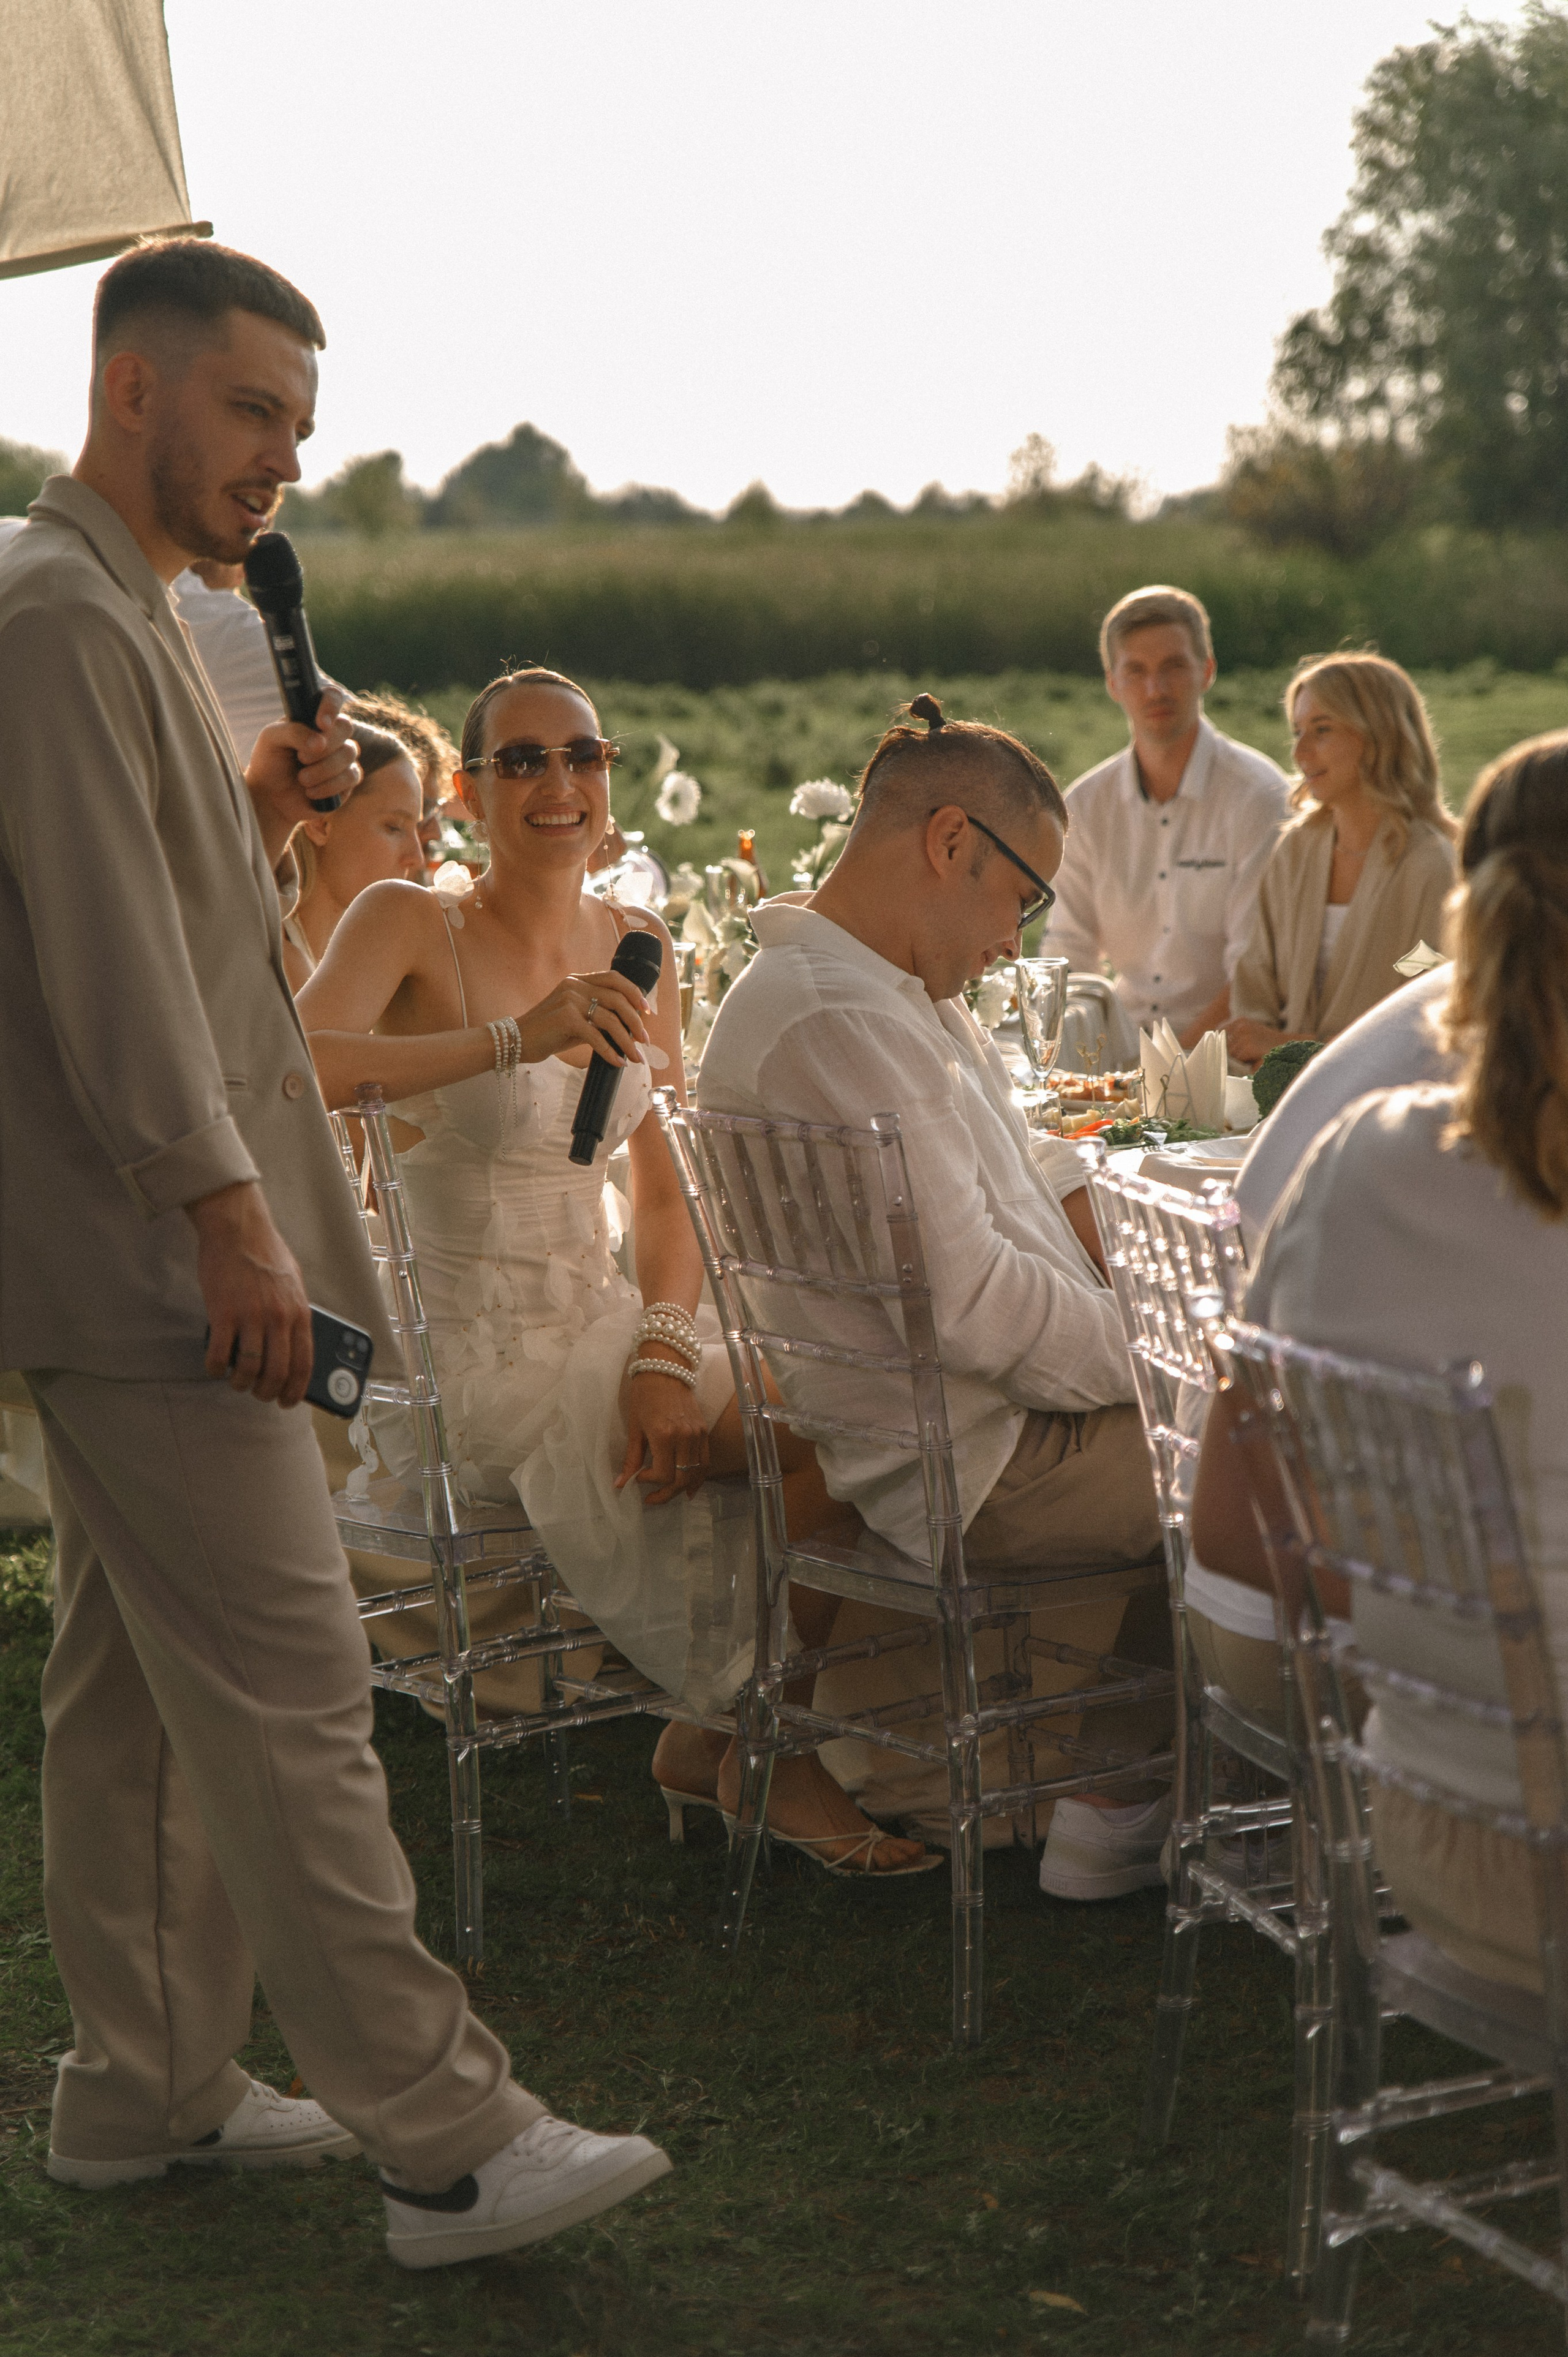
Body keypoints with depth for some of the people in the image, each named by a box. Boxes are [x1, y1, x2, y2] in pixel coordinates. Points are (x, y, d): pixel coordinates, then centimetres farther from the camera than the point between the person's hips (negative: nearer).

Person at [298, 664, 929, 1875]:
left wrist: (666, 1349, -11)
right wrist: (516, 1037, -39)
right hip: (477, 1357, -6)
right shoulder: (408, 923, -9)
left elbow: (671, 1192, 7)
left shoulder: (635, 944, 9)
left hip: (610, 1324, 6)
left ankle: (720, 1729, 7)